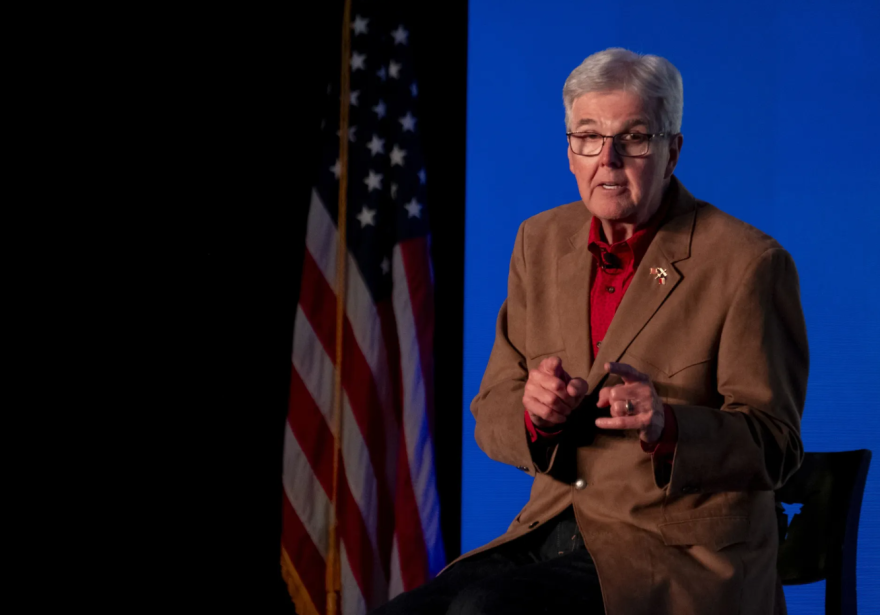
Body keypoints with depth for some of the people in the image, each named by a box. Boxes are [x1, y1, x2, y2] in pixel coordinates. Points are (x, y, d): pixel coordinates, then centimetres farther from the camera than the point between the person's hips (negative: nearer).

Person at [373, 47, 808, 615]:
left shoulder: (749, 263, -7)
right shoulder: (541, 242, 10)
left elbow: (774, 446, -7)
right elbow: (492, 418, 11)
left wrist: (665, 425, -26)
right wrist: (535, 412, -13)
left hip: (686, 562, -5)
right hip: (551, 538, 6)